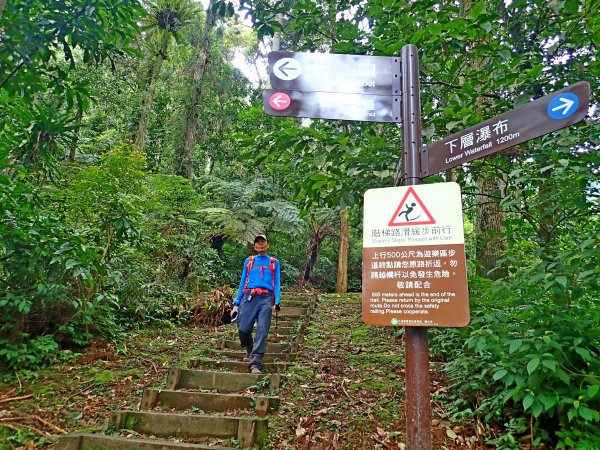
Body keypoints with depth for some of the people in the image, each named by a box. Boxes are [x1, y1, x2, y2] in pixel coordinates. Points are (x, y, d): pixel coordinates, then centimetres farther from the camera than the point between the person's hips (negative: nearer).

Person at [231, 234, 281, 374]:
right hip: (249, 297, 1)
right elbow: (242, 282, 17)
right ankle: (250, 351, 24)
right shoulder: (248, 261, 19)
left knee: (262, 331, -12)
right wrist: (236, 303, 8)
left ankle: (255, 364, -13)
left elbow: (276, 283, 9)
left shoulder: (274, 262, 16)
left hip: (266, 298, -1)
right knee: (243, 329, -6)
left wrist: (277, 301, -9)